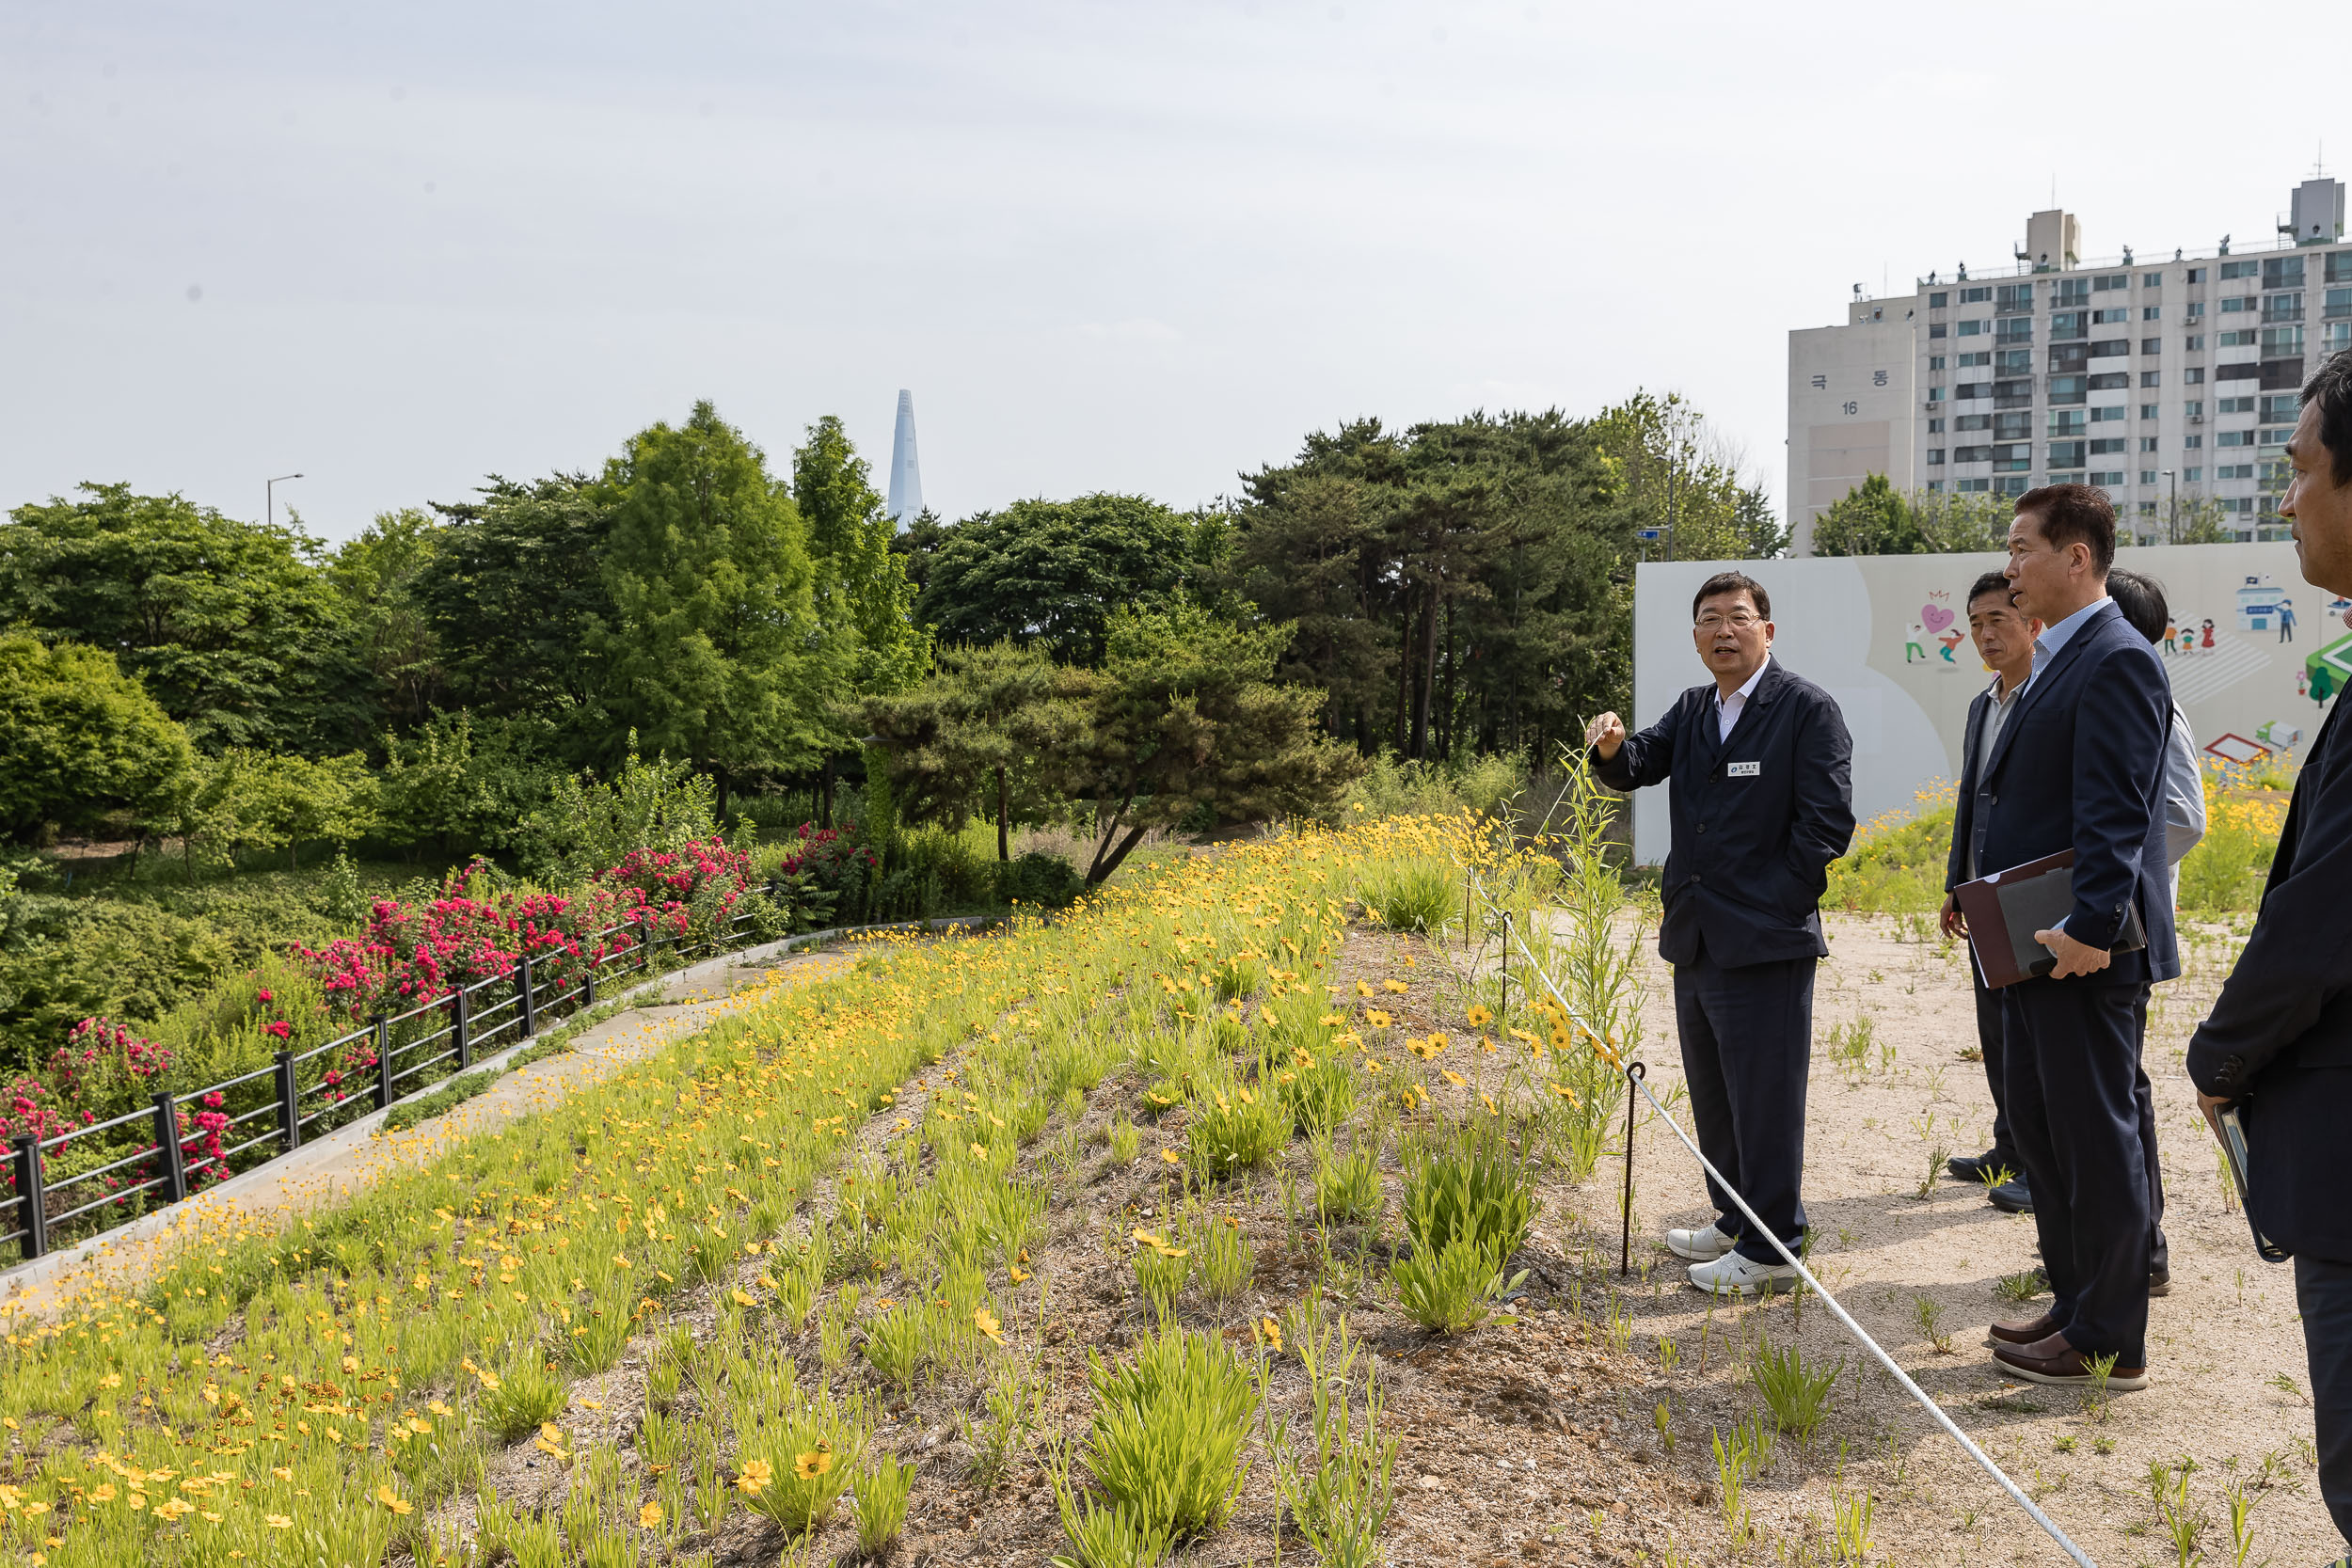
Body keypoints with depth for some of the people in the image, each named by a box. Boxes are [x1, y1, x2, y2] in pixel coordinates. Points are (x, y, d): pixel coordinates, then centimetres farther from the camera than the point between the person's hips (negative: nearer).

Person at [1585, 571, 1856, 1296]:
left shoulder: (1807, 710, -9)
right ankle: (1735, 1222, 33)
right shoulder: (1692, 710, 14)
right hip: (1696, 938, 8)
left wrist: (1773, 905, -12)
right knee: (1712, 1092, 18)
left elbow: (1828, 822, -13)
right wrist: (1611, 749, -19)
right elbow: (1639, 768, 4)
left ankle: (1770, 1249, 10)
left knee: (1764, 1097, -1)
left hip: (1765, 943, -8)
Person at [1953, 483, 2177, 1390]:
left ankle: (2108, 1344, 13)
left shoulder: (2116, 662, -15)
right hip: (2036, 946, 10)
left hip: (2083, 951, -10)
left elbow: (2116, 813, -23)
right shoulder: (2056, 661, 16)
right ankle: (2076, 1306, 32)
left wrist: (2091, 927, -29)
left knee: (2096, 1139, 1)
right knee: (2036, 1126, 18)